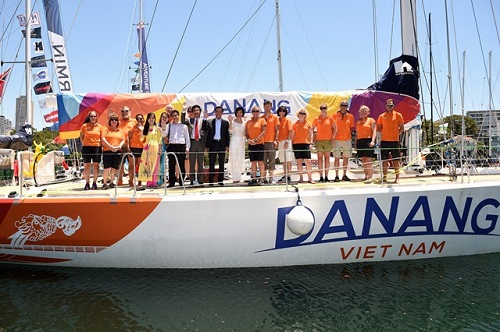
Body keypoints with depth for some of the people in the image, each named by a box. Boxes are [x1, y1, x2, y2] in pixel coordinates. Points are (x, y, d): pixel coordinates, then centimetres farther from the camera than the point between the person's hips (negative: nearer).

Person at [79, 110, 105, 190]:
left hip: (97, 147, 0)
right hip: (86, 147, 0)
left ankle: (94, 183, 11)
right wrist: (84, 144, 4)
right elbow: (81, 136, 13)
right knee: (87, 165, 2)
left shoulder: (100, 126, 5)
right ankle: (87, 183, 10)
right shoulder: (85, 126, 4)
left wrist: (101, 146, -4)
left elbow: (102, 138, 6)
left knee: (96, 165, 1)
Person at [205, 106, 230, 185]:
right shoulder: (210, 122, 6)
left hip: (222, 144, 0)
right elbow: (208, 134, 4)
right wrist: (207, 146, -1)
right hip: (213, 144, 0)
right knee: (211, 163, 2)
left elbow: (227, 135, 6)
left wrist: (227, 145, -3)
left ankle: (220, 180, 11)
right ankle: (211, 180, 8)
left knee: (221, 163, 5)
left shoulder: (225, 122, 7)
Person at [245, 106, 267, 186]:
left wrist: (256, 140, -14)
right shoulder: (248, 122, 13)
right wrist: (248, 139, -8)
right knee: (253, 162, 7)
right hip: (251, 145, 4)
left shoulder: (262, 120, 2)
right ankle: (254, 179, 11)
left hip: (259, 144, -4)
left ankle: (261, 179, 0)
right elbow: (246, 133, 12)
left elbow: (264, 132, -7)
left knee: (260, 162, -3)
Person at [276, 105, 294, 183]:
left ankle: (288, 176, -5)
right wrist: (277, 141, 9)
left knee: (288, 160, -6)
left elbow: (290, 131, -8)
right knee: (283, 160, 10)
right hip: (280, 141, 6)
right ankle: (285, 175, 17)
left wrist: (287, 141, -16)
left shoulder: (287, 120, -2)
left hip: (286, 141, -6)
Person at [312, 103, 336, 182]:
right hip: (319, 141, 0)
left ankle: (326, 176, 8)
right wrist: (314, 138, 1)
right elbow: (312, 129, 9)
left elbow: (334, 128, 9)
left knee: (327, 158, 3)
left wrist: (332, 138, 1)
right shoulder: (316, 119, 3)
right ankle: (321, 176, 6)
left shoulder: (330, 119, 3)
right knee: (320, 158, 1)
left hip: (328, 141, 0)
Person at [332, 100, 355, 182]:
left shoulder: (350, 116, 7)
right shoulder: (335, 116, 3)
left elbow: (351, 128, 13)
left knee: (346, 158, 6)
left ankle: (344, 175, 16)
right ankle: (336, 176, 5)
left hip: (347, 139, 2)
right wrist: (332, 137, -2)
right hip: (337, 140, -2)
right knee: (337, 158, 0)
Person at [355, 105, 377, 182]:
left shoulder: (371, 120, 7)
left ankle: (370, 177, -10)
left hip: (368, 141, -5)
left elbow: (374, 131, -3)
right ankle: (366, 176, 9)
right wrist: (355, 144, 13)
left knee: (368, 160, -11)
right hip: (360, 141, 5)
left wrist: (372, 141, -16)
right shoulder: (358, 122, 19)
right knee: (363, 160, 4)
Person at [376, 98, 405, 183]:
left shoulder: (398, 115, 3)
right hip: (384, 141, 2)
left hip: (395, 141, -2)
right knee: (384, 160, 6)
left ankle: (397, 177, 5)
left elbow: (402, 128, 6)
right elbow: (378, 129, 12)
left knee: (395, 160, 0)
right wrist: (384, 133, 1)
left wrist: (396, 134, -1)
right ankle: (384, 177, 15)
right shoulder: (382, 116, 8)